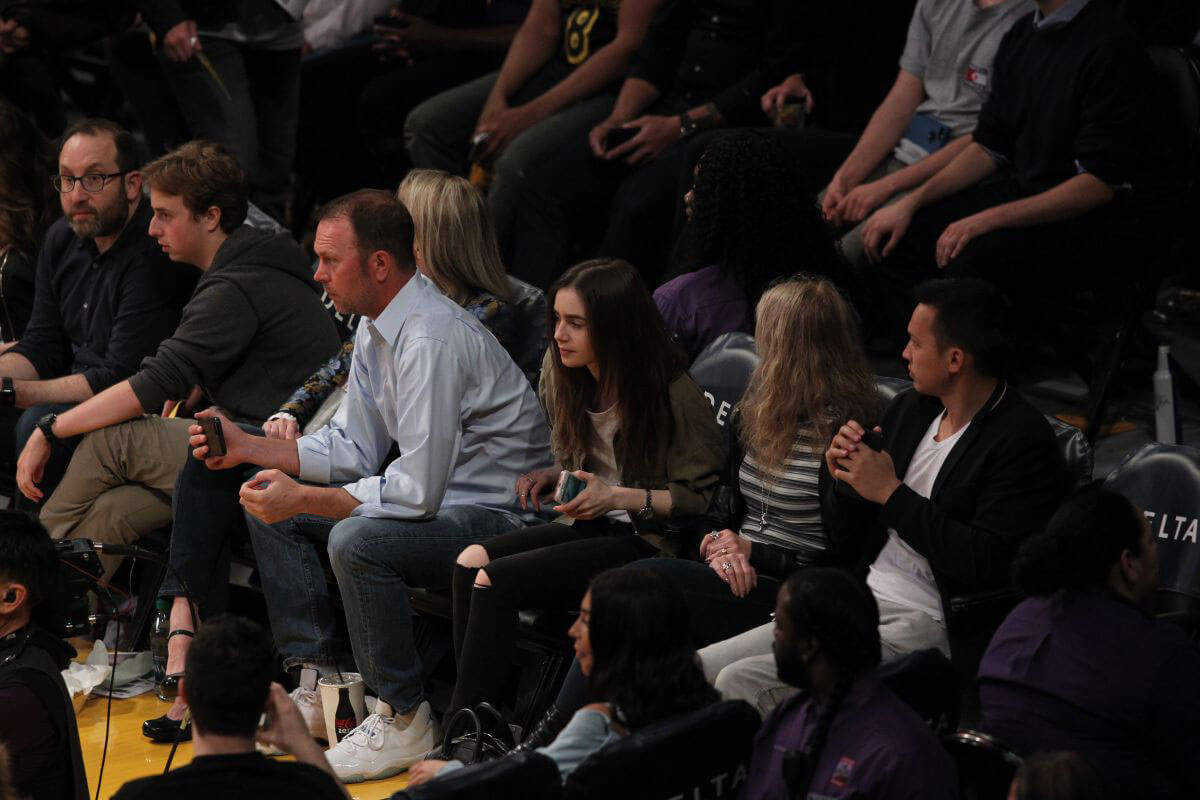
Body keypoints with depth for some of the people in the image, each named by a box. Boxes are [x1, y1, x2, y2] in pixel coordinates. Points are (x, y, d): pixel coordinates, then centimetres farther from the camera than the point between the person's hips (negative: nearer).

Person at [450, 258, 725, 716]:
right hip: (589, 524, 8)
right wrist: (555, 476, 3)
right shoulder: (566, 377, 6)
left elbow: (704, 498, -14)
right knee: (470, 561, -16)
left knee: (495, 580, -22)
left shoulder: (673, 395, -17)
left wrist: (619, 497, -21)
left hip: (648, 538, -8)